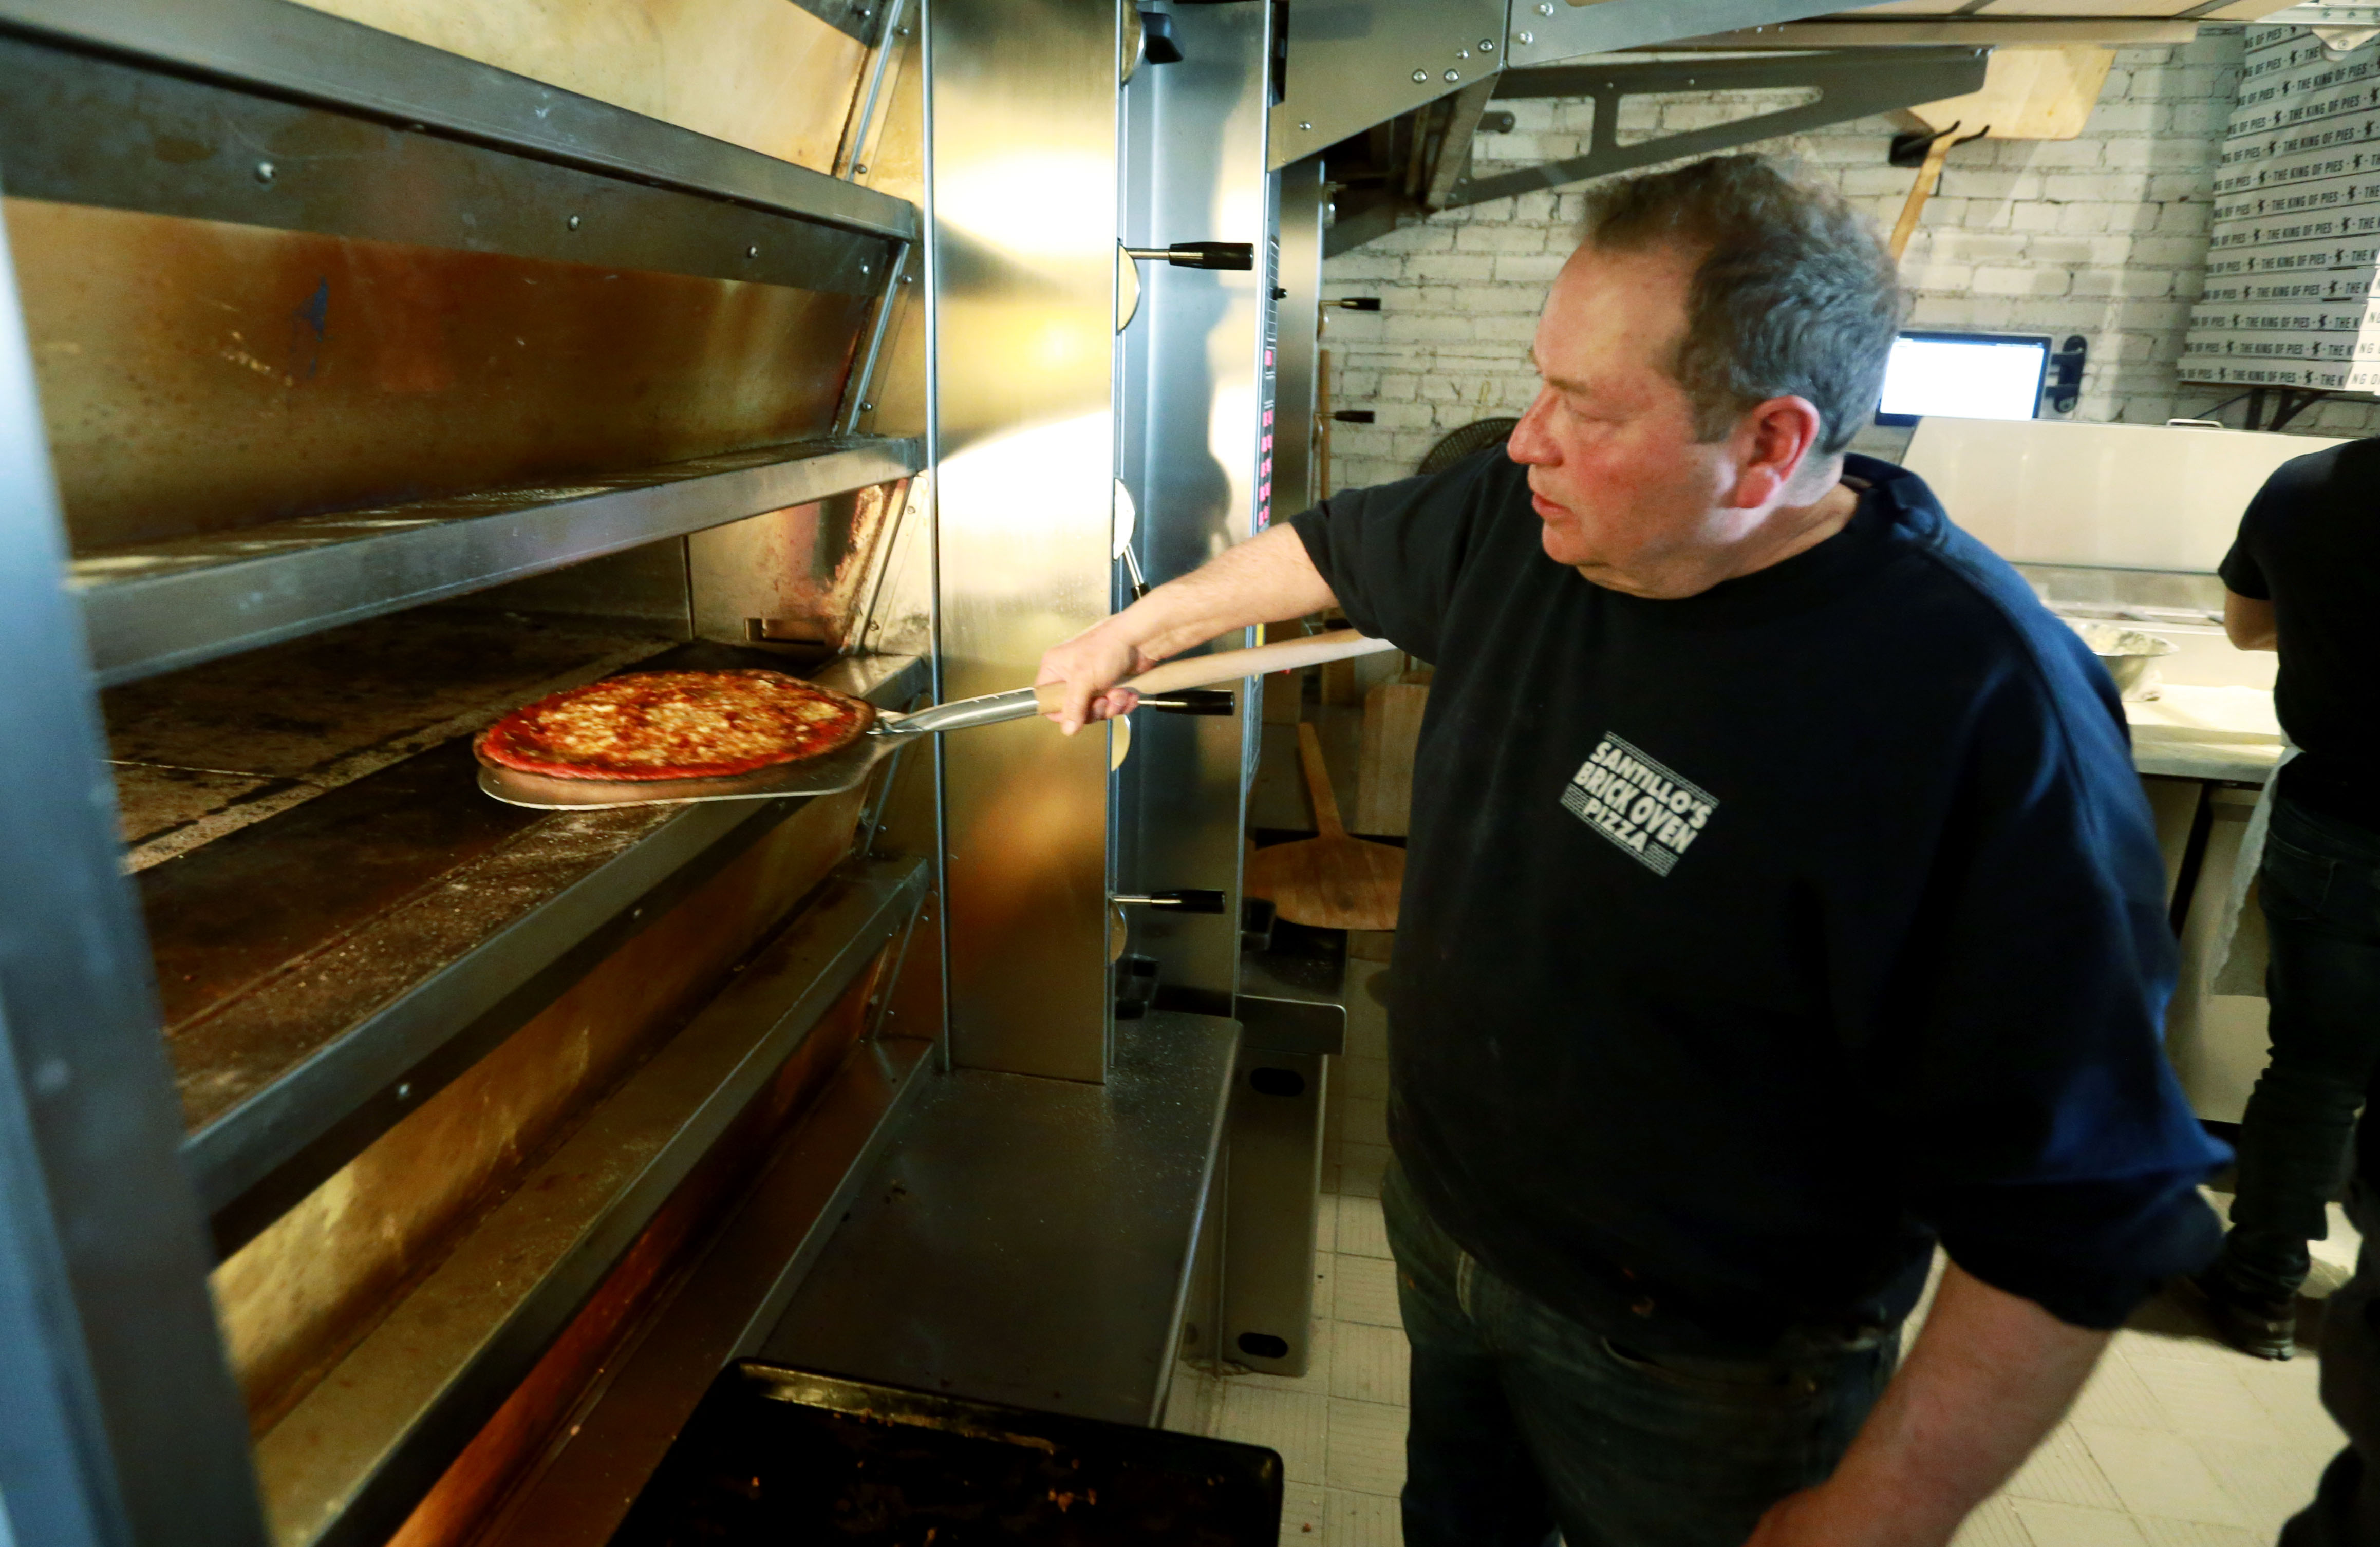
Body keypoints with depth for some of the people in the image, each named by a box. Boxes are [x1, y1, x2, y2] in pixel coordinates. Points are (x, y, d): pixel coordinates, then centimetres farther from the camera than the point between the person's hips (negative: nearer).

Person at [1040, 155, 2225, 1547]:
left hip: (1690, 1381, -5)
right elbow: (1341, 549, 9)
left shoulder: (1985, 713, -31)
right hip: (1443, 1222, 6)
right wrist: (1137, 631, 17)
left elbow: (2071, 1232, -26)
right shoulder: (1531, 517, -11)